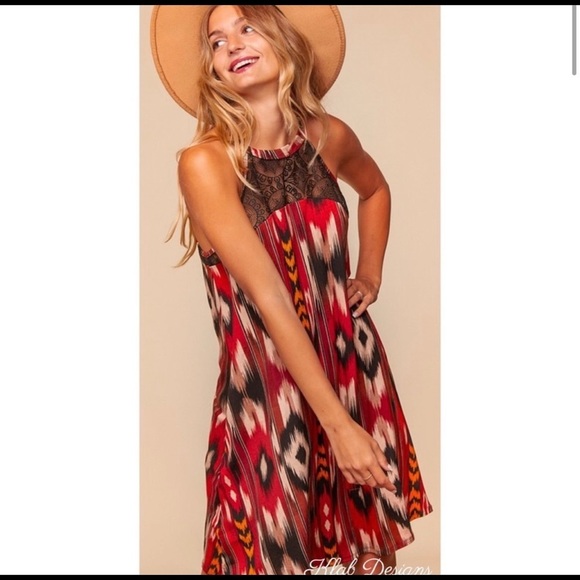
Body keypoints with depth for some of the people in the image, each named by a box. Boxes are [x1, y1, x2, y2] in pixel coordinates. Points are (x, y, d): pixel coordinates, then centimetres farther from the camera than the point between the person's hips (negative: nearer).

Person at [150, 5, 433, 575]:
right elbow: (270, 299, -20)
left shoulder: (328, 136, 0)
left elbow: (375, 188, 24)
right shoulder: (205, 161, -14)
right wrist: (338, 423, -22)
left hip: (353, 362, 5)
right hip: (266, 385, -4)